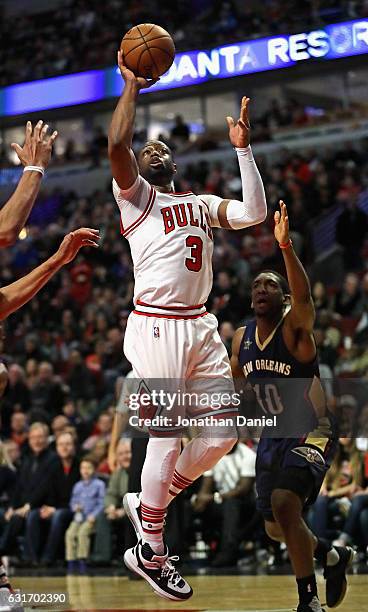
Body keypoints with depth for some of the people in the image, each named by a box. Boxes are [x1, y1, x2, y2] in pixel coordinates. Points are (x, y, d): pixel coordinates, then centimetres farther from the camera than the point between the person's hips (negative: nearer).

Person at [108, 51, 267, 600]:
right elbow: (117, 145, -16)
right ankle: (150, 552, 5)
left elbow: (254, 212, 9)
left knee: (223, 432, 4)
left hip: (201, 327, 7)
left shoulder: (201, 204, 22)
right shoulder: (135, 195, 3)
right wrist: (132, 86, -7)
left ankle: (148, 504, 23)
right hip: (156, 327, -7)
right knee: (167, 436, -7)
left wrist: (242, 147, 9)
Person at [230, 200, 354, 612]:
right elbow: (232, 379, 20)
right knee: (276, 529, 13)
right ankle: (332, 555, 44)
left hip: (312, 432, -7)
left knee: (285, 504, -28)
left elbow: (304, 296, -40)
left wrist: (285, 246, -54)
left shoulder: (295, 327, -16)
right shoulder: (242, 337, 2)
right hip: (273, 436, 7)